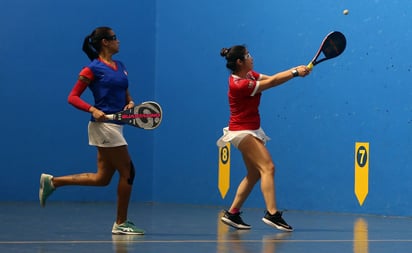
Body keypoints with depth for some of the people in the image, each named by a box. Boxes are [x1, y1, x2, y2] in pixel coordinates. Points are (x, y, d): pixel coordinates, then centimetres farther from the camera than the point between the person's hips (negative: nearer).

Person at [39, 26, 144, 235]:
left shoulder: (120, 66, 15)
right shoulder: (93, 68, -8)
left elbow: (126, 95, 21)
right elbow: (73, 97, -8)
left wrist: (130, 104, -2)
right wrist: (93, 110, -23)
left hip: (114, 126, 9)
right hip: (104, 125, -9)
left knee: (102, 178, 10)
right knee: (127, 172, -6)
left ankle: (52, 182, 20)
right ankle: (121, 223, 5)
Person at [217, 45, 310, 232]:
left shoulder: (248, 75, 6)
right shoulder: (239, 85, -23)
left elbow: (270, 78, 0)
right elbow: (271, 83, -20)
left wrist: (295, 70, -12)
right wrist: (295, 73, -14)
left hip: (251, 131, 10)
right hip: (243, 131, -10)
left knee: (254, 174, 11)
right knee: (268, 167, -19)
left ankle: (232, 214, 15)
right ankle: (272, 214, -27)